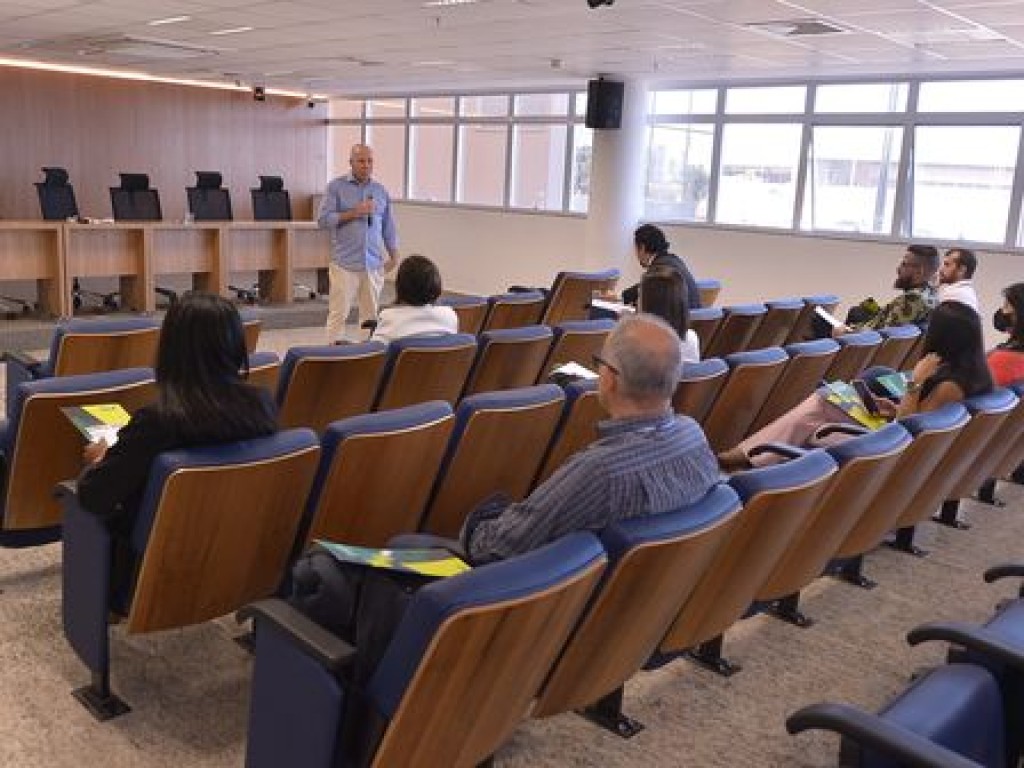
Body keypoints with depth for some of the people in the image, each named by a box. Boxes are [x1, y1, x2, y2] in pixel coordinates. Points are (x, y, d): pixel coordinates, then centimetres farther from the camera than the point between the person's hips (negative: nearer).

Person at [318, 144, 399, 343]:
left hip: (374, 264, 3)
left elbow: (388, 226, 17)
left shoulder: (380, 190, 13)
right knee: (338, 313, -5)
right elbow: (323, 220, -6)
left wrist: (394, 255, 10)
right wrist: (353, 213, -13)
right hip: (345, 264, -3)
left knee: (371, 314, 5)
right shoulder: (336, 187, 2)